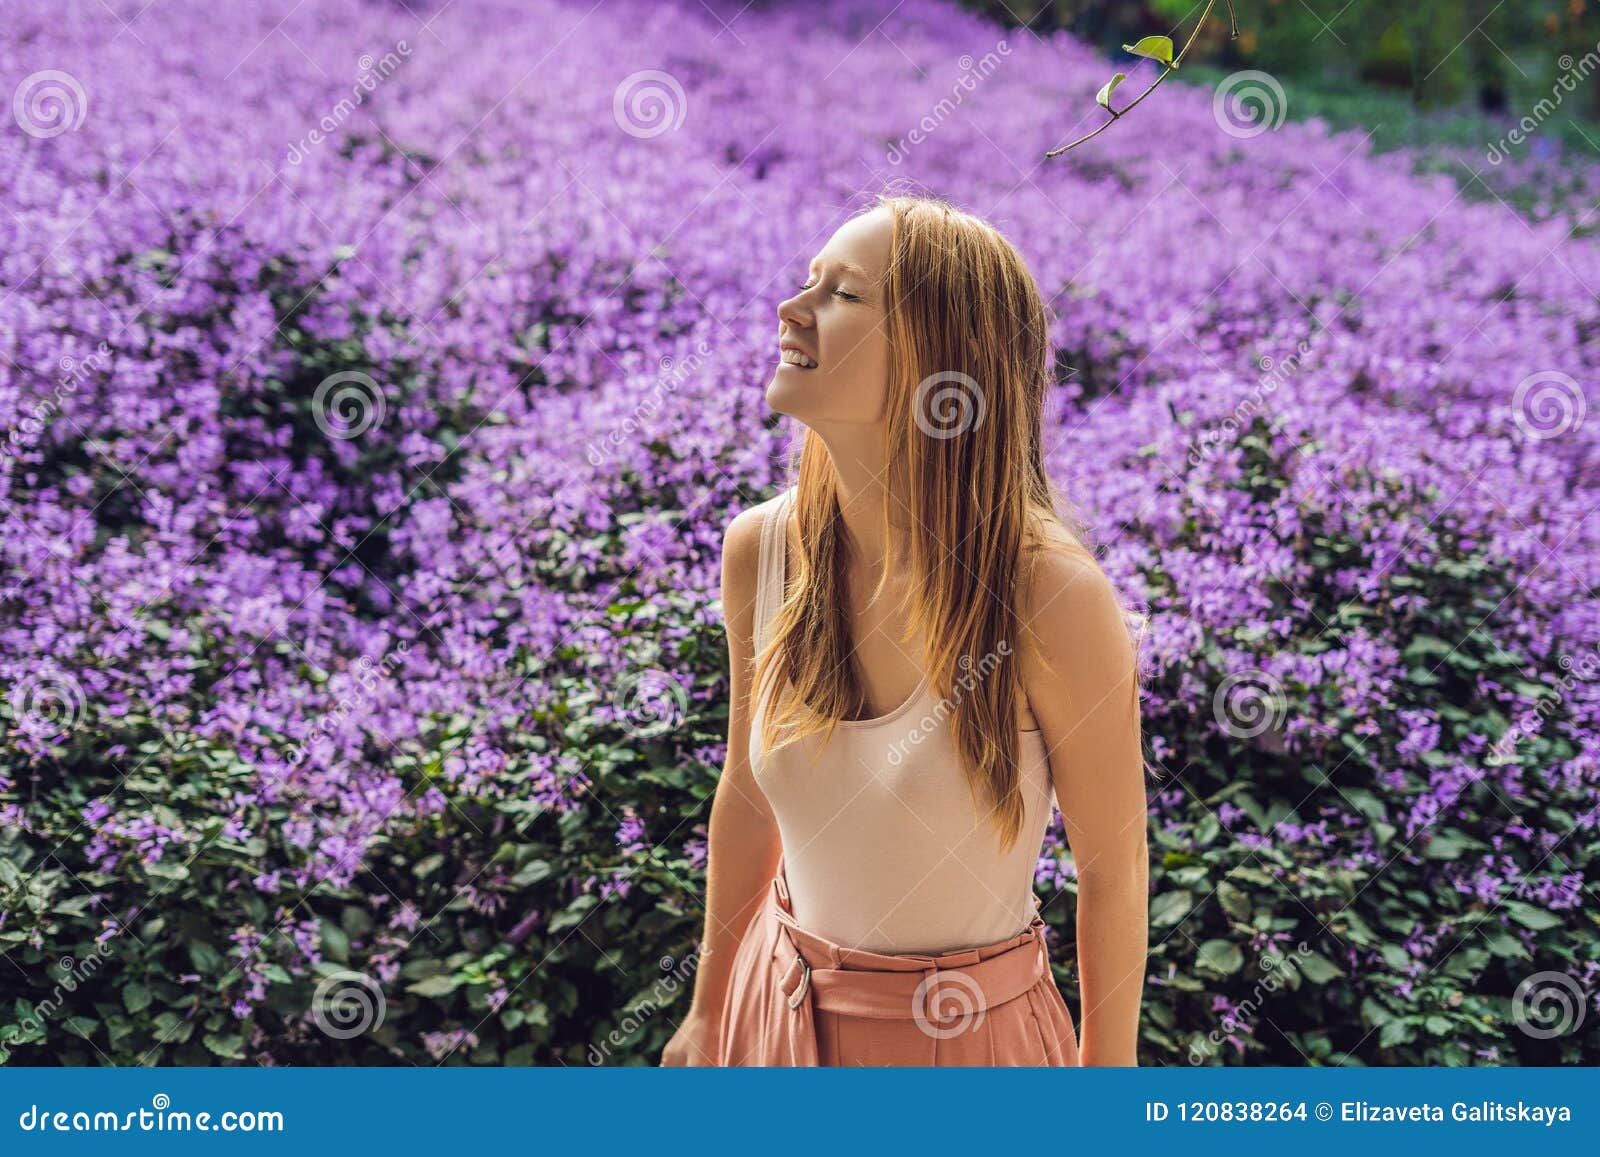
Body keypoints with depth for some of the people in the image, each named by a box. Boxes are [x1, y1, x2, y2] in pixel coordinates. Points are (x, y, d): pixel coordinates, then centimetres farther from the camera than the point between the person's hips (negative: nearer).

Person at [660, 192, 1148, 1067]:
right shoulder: (761, 551, -12)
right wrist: (707, 1012, 12)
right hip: (779, 1005, 4)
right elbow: (746, 794, 2)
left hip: (969, 1031, -3)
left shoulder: (1051, 597, -26)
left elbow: (1114, 870, -13)